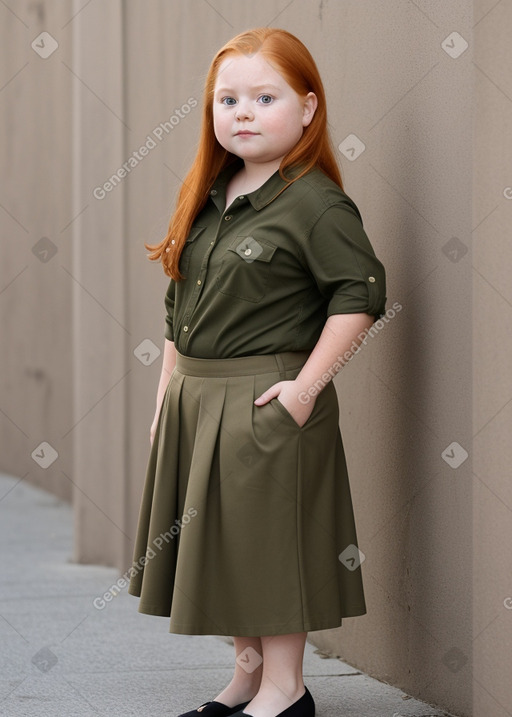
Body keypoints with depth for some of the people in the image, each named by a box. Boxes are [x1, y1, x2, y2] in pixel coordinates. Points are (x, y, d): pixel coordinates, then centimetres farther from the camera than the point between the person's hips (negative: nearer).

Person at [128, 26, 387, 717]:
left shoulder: (315, 202, -13)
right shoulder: (209, 199, 11)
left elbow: (360, 294, -18)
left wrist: (307, 386, -20)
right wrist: (168, 395, 13)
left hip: (267, 401, -8)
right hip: (195, 400, 8)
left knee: (271, 542, 0)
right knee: (221, 543, 15)